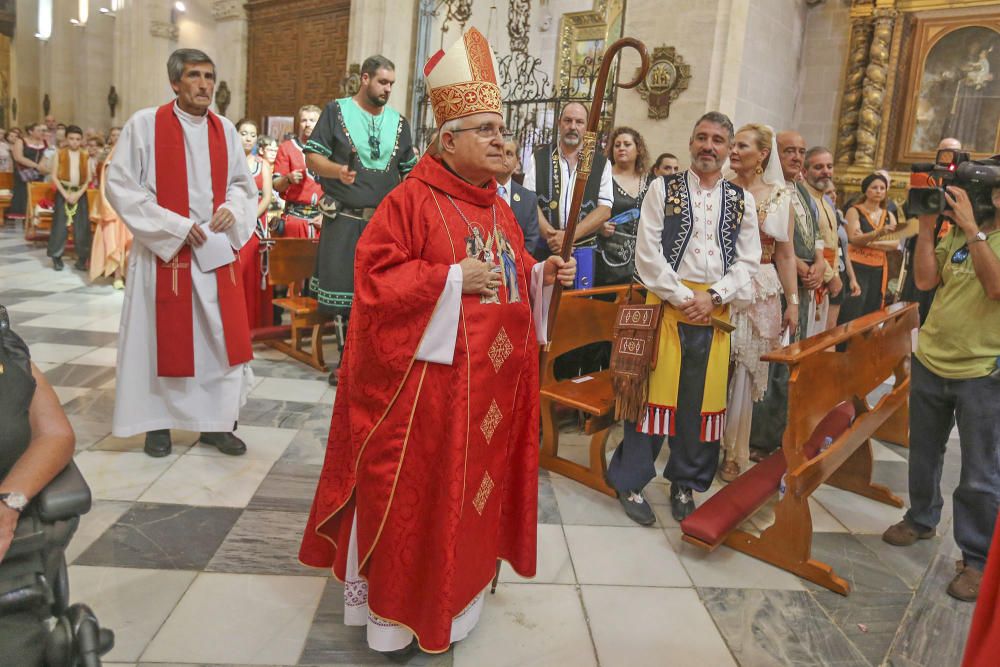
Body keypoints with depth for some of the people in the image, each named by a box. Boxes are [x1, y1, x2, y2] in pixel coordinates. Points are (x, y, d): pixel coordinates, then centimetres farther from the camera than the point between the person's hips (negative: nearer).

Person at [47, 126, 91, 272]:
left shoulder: (85, 156, 5)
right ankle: (57, 257, 4)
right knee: (61, 224, -4)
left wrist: (79, 193, -11)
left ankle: (82, 258, 5)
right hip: (63, 191, -1)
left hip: (80, 193, 1)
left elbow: (88, 178, 2)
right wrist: (65, 194, -12)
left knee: (81, 225, -1)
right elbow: (54, 176, -2)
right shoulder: (59, 154, 1)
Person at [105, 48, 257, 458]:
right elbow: (119, 186, -7)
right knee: (162, 336, 5)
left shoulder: (225, 130, 7)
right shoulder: (144, 124, -5)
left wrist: (231, 208, -7)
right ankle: (157, 422, 21)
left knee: (224, 334, 3)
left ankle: (215, 421, 16)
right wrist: (174, 226, -15)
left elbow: (242, 183, 16)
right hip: (164, 249, -3)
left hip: (217, 250, 4)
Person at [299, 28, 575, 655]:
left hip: (489, 381, 8)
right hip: (426, 377, -7)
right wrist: (451, 279, -23)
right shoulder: (411, 200, -11)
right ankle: (398, 608, 26)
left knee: (473, 488, 17)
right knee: (414, 492, 5)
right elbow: (377, 278, -16)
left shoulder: (499, 208, 12)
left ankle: (457, 589, 38)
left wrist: (542, 274, -1)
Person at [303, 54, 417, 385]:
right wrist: (337, 170, -22)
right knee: (341, 289, -1)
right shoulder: (337, 111, 2)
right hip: (344, 219, -3)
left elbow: (408, 171, 19)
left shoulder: (398, 121, 13)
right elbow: (313, 157, -3)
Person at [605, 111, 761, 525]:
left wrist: (712, 296, -8)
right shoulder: (663, 189, 3)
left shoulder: (742, 201, 11)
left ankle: (685, 485, 24)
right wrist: (682, 297, -11)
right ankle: (631, 482, 14)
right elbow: (647, 253, -5)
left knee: (702, 400, 8)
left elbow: (748, 261, 7)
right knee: (655, 393, 0)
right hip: (666, 302, -3)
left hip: (715, 311, 3)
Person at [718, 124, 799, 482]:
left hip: (761, 295, 1)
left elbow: (785, 254, 6)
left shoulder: (780, 196, 5)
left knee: (744, 371, 6)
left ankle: (733, 451, 19)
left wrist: (793, 301, 3)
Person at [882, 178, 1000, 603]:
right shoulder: (956, 231, 6)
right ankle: (921, 519, 40)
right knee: (924, 453, 19)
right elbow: (925, 280, -2)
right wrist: (926, 226, -7)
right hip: (930, 362, 5)